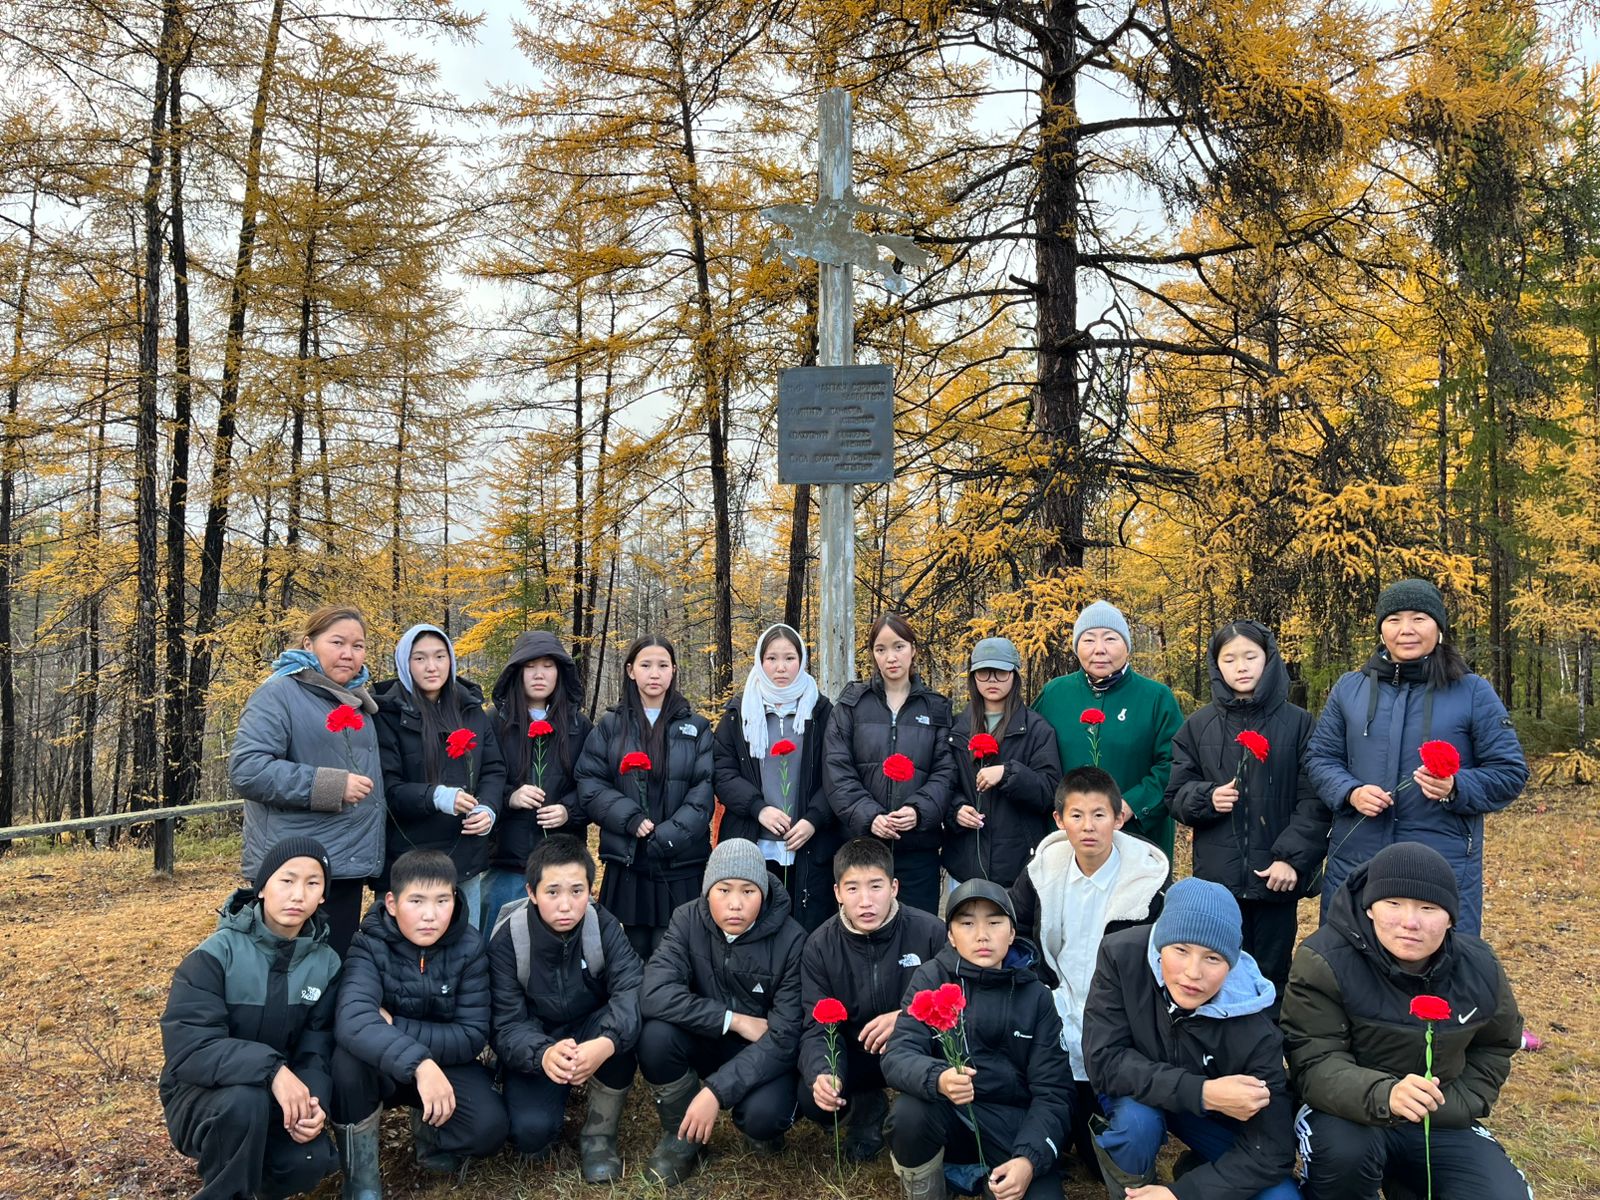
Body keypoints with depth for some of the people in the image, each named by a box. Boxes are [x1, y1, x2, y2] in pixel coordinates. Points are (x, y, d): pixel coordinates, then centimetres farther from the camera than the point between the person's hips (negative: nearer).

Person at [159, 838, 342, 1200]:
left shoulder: (326, 963, -4)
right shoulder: (217, 953, -18)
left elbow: (317, 1049, -6)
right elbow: (187, 1048, -26)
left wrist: (314, 1101, -28)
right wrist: (270, 1069, -38)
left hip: (278, 1097, 4)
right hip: (202, 1094, -3)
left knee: (313, 1160, -23)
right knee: (244, 1100, -36)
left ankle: (247, 1169, 10)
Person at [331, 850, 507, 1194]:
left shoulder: (469, 948, -14)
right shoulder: (370, 945, -20)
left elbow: (472, 1036, -15)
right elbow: (353, 1022, -38)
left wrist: (393, 1025, -25)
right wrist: (418, 1064, -51)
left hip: (445, 1063, 1)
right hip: (382, 1066, -1)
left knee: (489, 1127, -26)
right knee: (351, 1052, -34)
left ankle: (429, 1131, 10)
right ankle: (360, 1174, -11)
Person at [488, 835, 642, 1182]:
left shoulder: (603, 926, -18)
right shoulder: (506, 941, -19)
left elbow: (633, 989, -31)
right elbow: (506, 1025, -23)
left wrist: (606, 1042, -52)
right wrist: (543, 1054, -47)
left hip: (590, 1035, 1)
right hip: (534, 1048, -1)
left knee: (620, 1031, -34)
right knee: (531, 1132, -28)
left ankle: (600, 1134, -9)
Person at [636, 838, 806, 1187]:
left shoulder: (791, 941, -20)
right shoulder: (688, 920, -14)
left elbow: (785, 1037, -22)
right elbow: (653, 994, -26)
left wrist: (716, 1091, -31)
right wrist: (734, 1020, -28)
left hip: (763, 1055, -2)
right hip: (705, 1041, 2)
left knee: (762, 1112, -33)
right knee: (655, 1033, -28)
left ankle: (760, 1128, 6)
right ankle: (682, 1136, -3)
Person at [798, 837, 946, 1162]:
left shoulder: (929, 932, -17)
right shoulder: (821, 946, -10)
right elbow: (817, 1027, -14)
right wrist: (821, 1073, -37)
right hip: (853, 1050, 2)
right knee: (812, 1098, -27)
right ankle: (866, 1106, 11)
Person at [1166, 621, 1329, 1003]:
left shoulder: (1298, 723, 1)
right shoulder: (1198, 726, 7)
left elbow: (1314, 799, -3)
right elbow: (1175, 795, 7)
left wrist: (1293, 857, -12)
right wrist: (1207, 797, -13)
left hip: (1276, 875, -1)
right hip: (1216, 876, 1)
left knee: (1272, 978, 8)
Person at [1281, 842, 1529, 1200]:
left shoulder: (1480, 968, -4)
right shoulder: (1323, 962, -21)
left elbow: (1494, 1047, 16)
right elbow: (1315, 1065, -25)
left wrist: (1458, 1105, -1)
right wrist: (1383, 1094, -44)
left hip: (1441, 1123, 5)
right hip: (1350, 1112, -4)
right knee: (1344, 1152, -36)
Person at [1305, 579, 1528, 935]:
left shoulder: (1473, 692, 1)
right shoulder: (1349, 689, 7)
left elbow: (1510, 772, 1)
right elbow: (1319, 758, 10)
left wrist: (1456, 789, -17)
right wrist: (1350, 792, -10)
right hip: (1354, 860, 2)